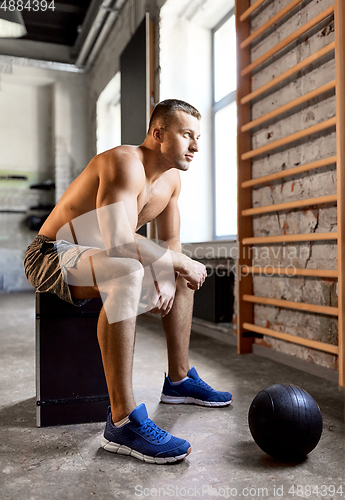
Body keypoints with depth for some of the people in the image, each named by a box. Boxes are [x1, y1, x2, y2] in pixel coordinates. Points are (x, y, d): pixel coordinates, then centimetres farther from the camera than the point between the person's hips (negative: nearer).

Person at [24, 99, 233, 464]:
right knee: (128, 273, -39)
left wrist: (167, 279, -11)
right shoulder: (126, 163, -23)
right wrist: (180, 264, -25)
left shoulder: (171, 178, 5)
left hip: (96, 257, 10)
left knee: (186, 275, 12)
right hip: (52, 255, -9)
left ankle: (179, 380, 21)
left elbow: (171, 243, 10)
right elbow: (120, 242, -36)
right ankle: (123, 421, -34)